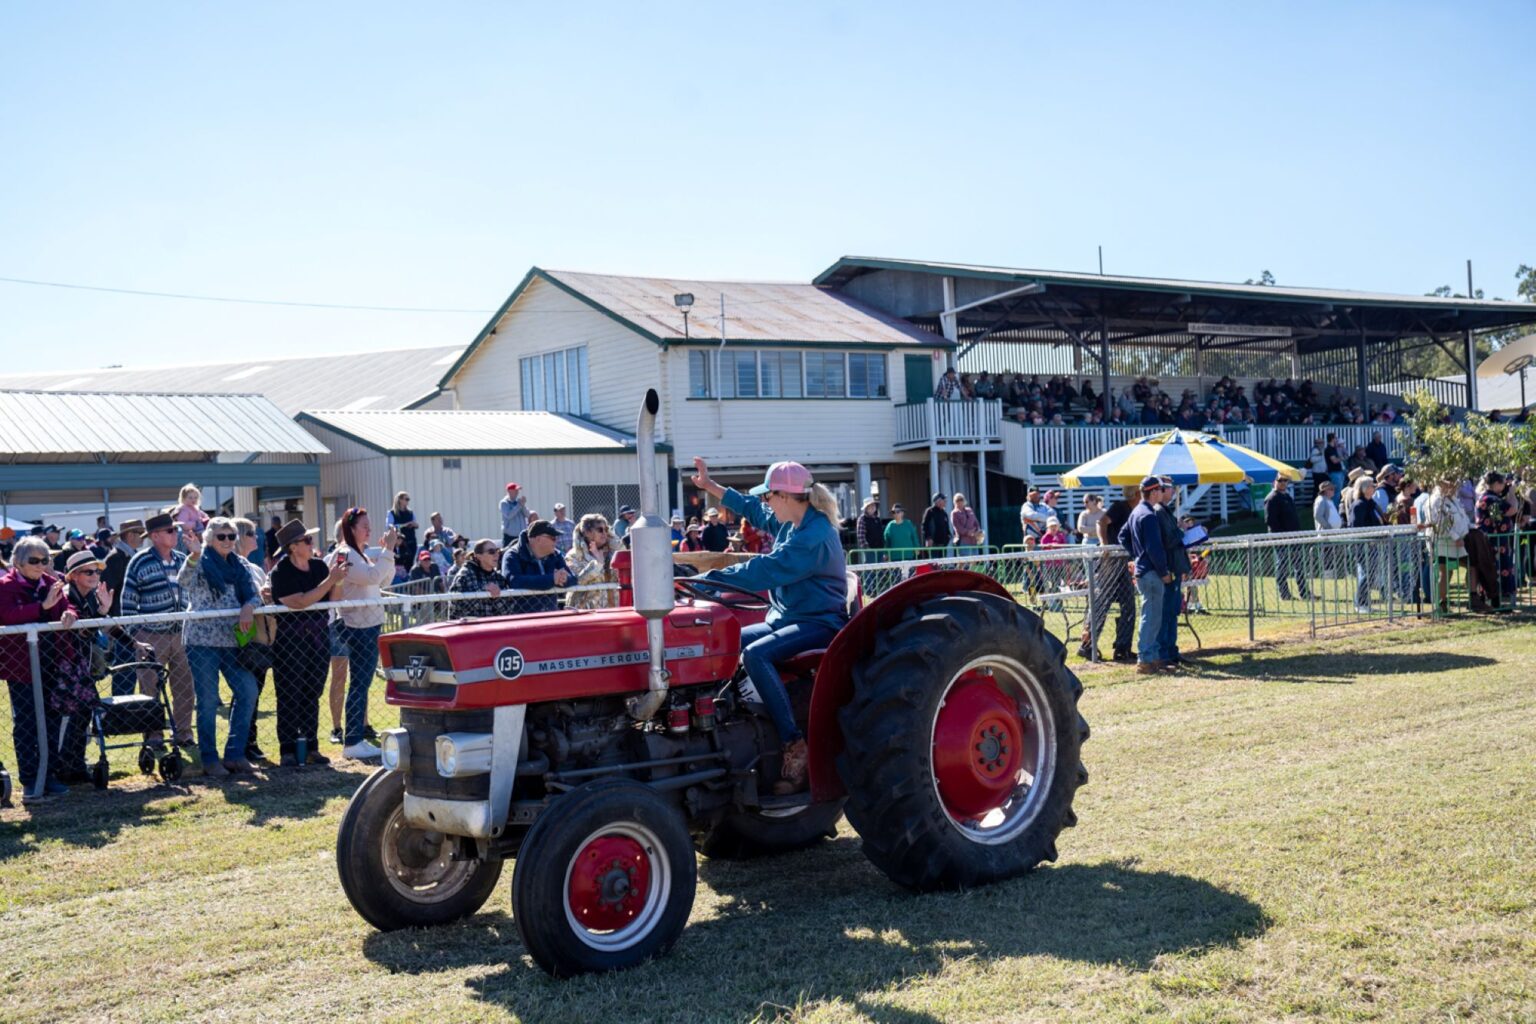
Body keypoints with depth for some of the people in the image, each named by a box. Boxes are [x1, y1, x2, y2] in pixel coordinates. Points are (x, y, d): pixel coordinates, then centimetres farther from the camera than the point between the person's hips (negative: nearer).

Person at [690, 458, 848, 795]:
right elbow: (753, 509, 25)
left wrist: (707, 580, -25)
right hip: (788, 620, 10)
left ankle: (796, 748, -29)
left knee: (755, 653, -33)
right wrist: (710, 486, 25)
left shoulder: (815, 536, -23)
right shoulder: (792, 524, 7)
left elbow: (763, 571, -28)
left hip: (819, 624, -10)